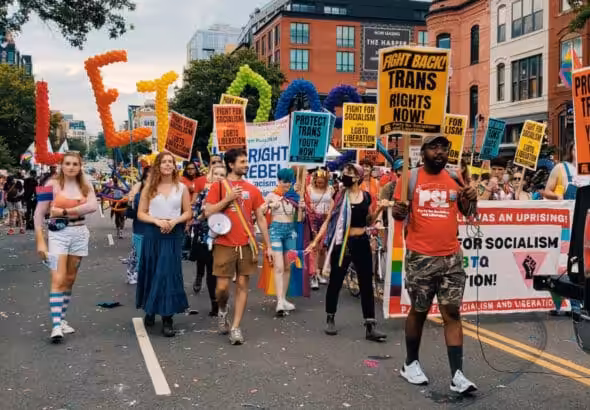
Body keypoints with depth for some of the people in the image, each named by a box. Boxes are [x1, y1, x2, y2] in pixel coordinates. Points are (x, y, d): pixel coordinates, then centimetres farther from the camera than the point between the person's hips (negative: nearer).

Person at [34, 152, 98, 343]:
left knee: (70, 280, 10)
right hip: (58, 233, -4)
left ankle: (62, 319, 22)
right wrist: (40, 241, -10)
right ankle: (56, 325, -15)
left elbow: (92, 206, -13)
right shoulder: (52, 184, -4)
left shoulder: (85, 186, 5)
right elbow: (39, 213, -5)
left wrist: (64, 211, -16)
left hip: (79, 234, 4)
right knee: (58, 280, -13)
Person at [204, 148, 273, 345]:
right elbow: (208, 213, -8)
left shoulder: (252, 189, 8)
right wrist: (228, 198, -16)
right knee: (222, 286, -1)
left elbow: (261, 219, 10)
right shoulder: (218, 186, 0)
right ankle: (222, 311, 31)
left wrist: (268, 245, 7)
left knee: (242, 286, 2)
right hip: (224, 245, -2)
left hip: (247, 245, 2)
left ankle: (236, 327, 9)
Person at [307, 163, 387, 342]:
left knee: (367, 284, 2)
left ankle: (370, 326, 5)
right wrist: (316, 240, -7)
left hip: (361, 243, 2)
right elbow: (328, 220, -1)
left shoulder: (366, 196, 4)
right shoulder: (339, 195, -2)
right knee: (335, 282, 7)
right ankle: (330, 319, 25)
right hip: (342, 243, -2)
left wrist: (378, 210, -2)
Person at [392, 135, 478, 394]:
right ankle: (410, 363, 29)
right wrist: (398, 212, -21)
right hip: (420, 257, -2)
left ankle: (457, 375, 3)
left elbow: (467, 212, 13)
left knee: (452, 313, 1)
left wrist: (472, 199, -9)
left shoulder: (455, 178, 5)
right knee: (419, 311, 10)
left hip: (451, 257, 2)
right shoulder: (411, 178, -3)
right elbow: (399, 212, 2)